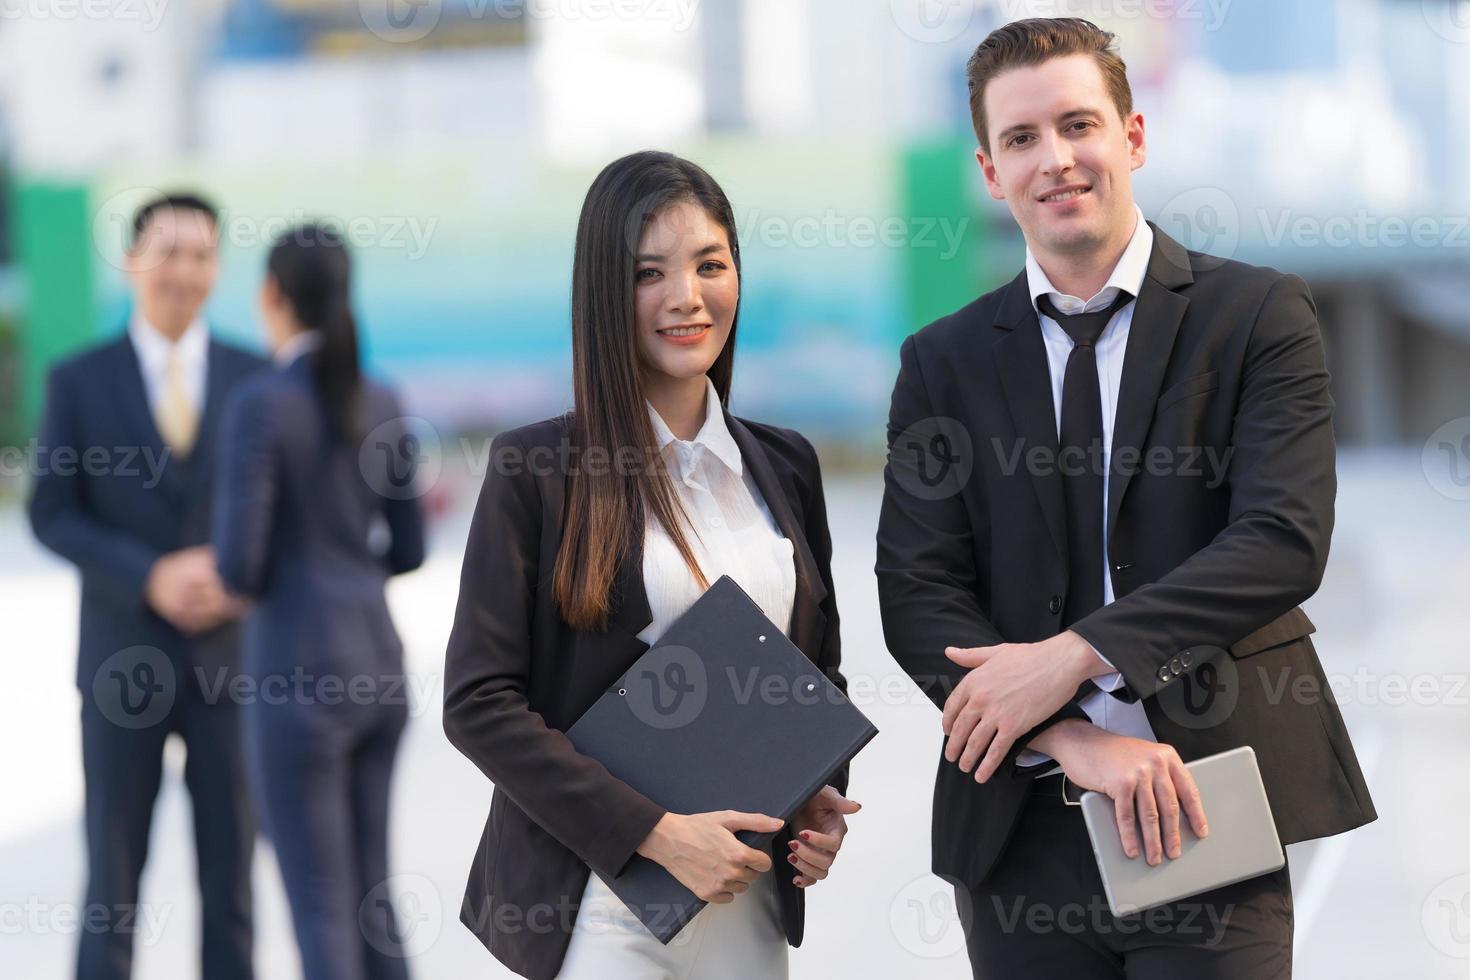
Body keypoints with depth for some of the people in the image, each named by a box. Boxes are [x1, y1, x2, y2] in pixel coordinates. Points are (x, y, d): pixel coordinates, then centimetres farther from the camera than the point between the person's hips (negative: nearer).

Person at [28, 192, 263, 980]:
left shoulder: (255, 378, 3)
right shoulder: (79, 381, 0)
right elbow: (52, 515, -3)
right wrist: (152, 577, -18)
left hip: (230, 658, 1)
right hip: (123, 661, -1)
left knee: (230, 878, 4)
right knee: (113, 886, 4)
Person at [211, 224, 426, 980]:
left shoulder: (259, 402, -14)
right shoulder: (381, 401, 7)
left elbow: (238, 564, -16)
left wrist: (244, 577, 9)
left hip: (300, 682, -7)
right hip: (374, 669, 7)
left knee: (321, 911, 1)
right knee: (367, 898, 16)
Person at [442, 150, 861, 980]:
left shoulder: (784, 467, 9)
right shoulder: (539, 471, -6)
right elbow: (478, 701, -10)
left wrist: (825, 800, -2)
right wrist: (657, 833, -16)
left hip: (751, 899, 5)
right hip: (597, 902, -4)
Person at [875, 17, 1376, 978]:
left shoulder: (1257, 314, 1)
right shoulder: (944, 361, 8)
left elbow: (1285, 540, -11)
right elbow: (916, 594, 0)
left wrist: (1071, 656, -18)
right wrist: (1071, 741, -15)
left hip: (1211, 811, -2)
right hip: (1021, 820, 2)